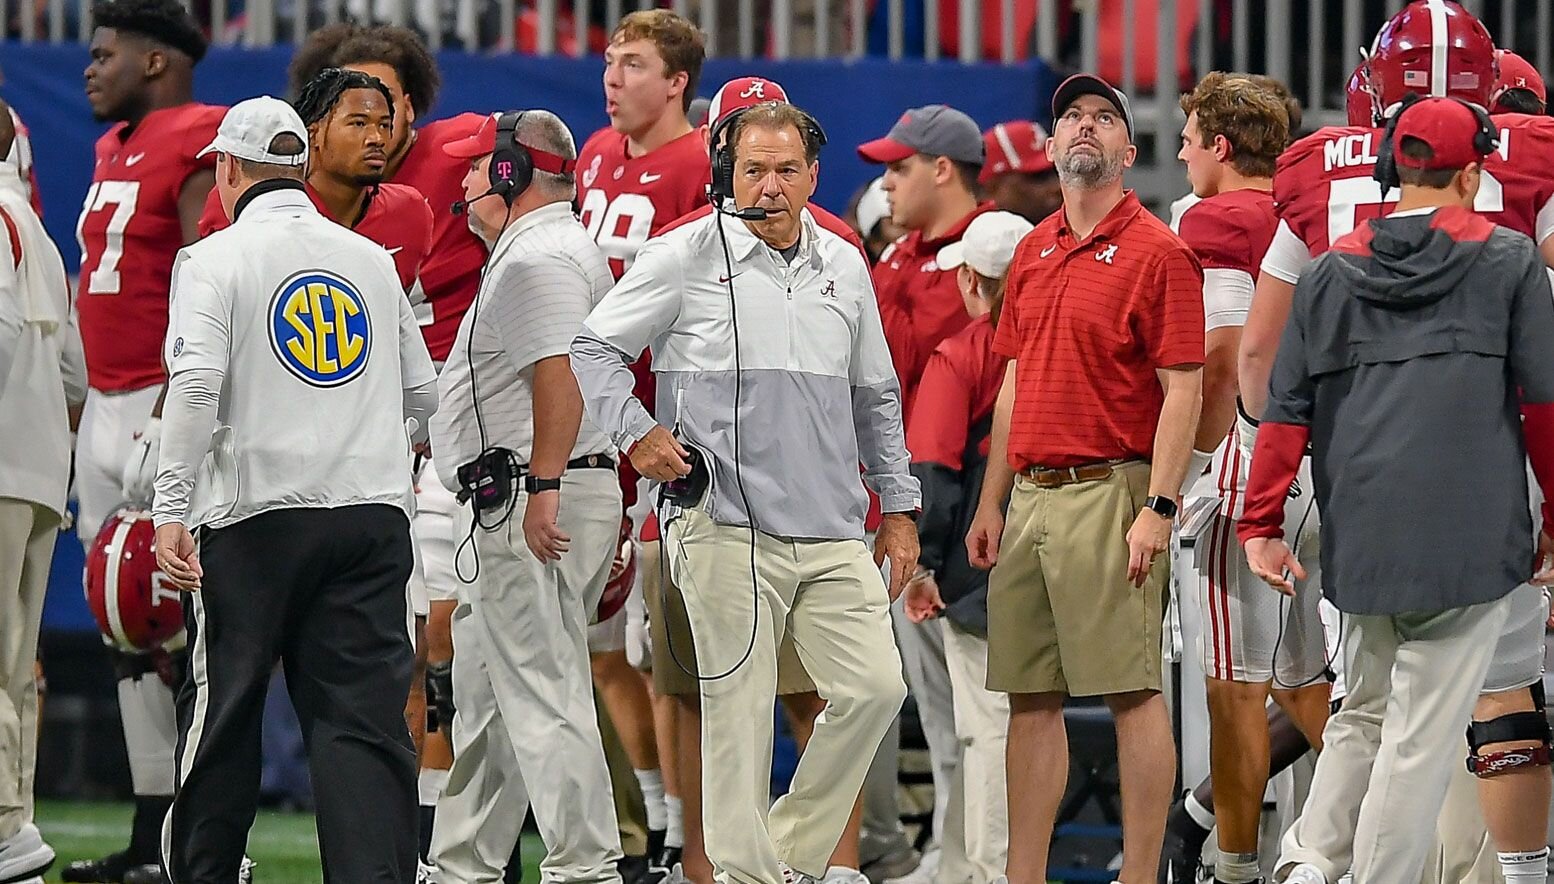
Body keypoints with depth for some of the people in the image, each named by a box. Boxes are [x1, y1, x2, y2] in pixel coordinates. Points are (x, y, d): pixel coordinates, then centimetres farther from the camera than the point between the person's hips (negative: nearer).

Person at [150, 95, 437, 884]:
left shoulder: (215, 259, -1)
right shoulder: (372, 260, 13)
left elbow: (196, 387, -14)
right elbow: (423, 395, 19)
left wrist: (171, 510, -15)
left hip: (256, 515, -3)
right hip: (373, 517, 3)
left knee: (221, 708, 7)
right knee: (364, 714, -2)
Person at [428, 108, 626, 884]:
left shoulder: (536, 258, -13)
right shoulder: (564, 248, 22)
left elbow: (561, 374, -24)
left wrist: (542, 487, -26)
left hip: (533, 502, -11)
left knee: (542, 693, -11)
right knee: (484, 696, 17)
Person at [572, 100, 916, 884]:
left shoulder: (844, 266, 15)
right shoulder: (686, 257, 0)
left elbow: (875, 398, 23)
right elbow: (595, 348, 4)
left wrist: (897, 507, 21)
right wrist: (636, 435, -10)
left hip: (831, 527, 5)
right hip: (727, 525, -5)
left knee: (873, 687, -3)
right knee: (740, 706, -4)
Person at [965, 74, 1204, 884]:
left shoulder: (1157, 252, -5)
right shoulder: (1034, 252, 17)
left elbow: (1183, 392, -10)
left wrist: (1157, 510, -17)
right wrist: (991, 504, 15)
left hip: (1109, 494, -7)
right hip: (1032, 497, 7)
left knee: (1132, 692, -6)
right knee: (1030, 696, 8)